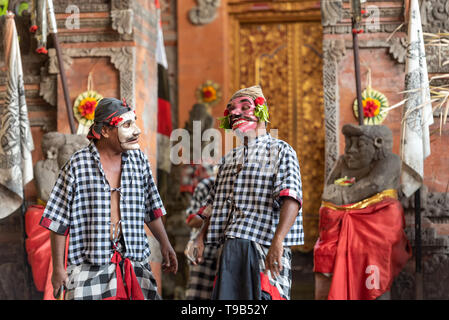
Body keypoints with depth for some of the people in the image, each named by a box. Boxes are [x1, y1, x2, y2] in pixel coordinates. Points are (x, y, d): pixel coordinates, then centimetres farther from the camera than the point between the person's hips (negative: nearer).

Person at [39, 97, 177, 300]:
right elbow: (58, 221, -2)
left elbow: (151, 209, 18)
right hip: (89, 266, -3)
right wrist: (58, 268, -3)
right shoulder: (77, 165, -6)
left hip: (134, 261, 4)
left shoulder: (139, 160, 7)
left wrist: (165, 244, 15)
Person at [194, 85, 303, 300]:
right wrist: (201, 237, 17)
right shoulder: (230, 158, 24)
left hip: (264, 248, -6)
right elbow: (216, 202, 30)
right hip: (230, 248, 7)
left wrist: (278, 240, -27)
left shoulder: (280, 151, 0)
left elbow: (291, 198, -14)